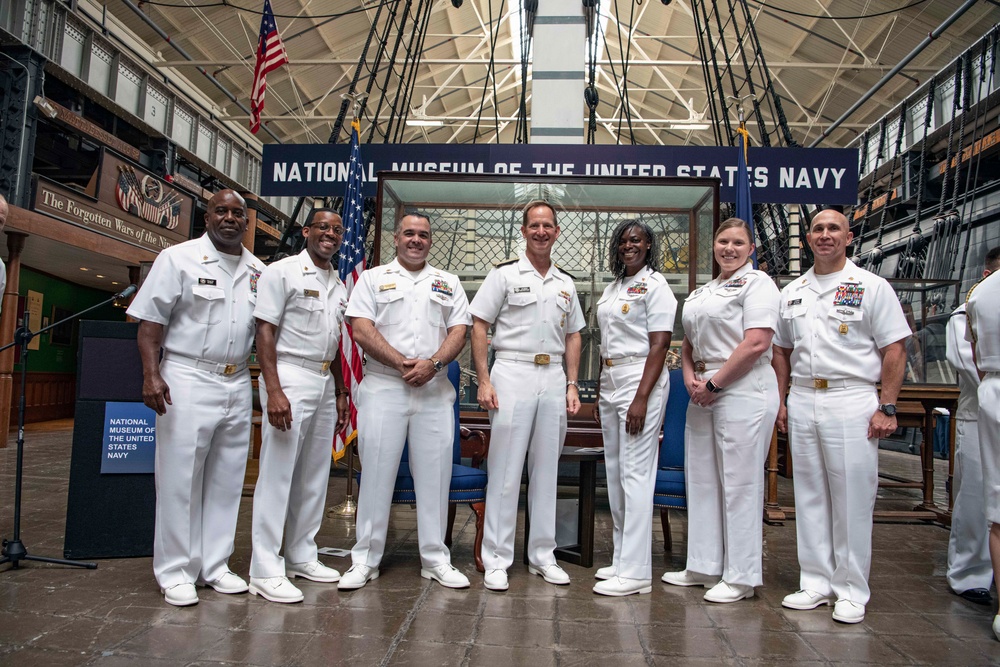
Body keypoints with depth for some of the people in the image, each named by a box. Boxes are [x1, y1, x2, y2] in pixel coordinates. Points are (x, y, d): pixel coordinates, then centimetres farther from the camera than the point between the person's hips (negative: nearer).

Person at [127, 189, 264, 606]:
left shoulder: (258, 271, 12)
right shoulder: (178, 258, -1)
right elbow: (150, 323, -5)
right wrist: (151, 375, -17)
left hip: (237, 384, 5)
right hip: (186, 379, -5)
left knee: (226, 479, 9)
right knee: (180, 478, -1)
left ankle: (214, 565, 21)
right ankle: (175, 571, 12)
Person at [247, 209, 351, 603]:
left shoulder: (339, 286, 16)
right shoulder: (282, 272, -4)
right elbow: (265, 332, -10)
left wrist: (341, 394, 17)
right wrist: (274, 391, -20)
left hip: (325, 383, 7)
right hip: (290, 377, -7)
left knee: (315, 477, 11)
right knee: (277, 475, -5)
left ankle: (302, 556, 23)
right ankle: (265, 570, 3)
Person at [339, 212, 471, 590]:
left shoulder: (448, 284, 15)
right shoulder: (373, 278, 9)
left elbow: (458, 332, 6)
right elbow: (361, 330, -3)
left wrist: (432, 363, -12)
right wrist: (402, 363, -13)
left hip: (435, 391, 2)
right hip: (383, 388, -2)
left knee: (434, 474, 5)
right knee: (376, 472, 1)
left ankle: (435, 559, 16)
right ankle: (365, 560, 13)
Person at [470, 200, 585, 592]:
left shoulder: (565, 284, 15)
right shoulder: (504, 275, 0)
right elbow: (478, 327, -3)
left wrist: (572, 384, 9)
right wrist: (484, 380, -12)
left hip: (553, 378, 5)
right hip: (513, 373, -4)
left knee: (547, 470, 10)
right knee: (505, 470, -2)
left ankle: (542, 555, 21)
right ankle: (496, 559, 8)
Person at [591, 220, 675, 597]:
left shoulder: (654, 285, -5)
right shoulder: (612, 288, 18)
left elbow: (659, 345, -13)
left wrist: (641, 398, -20)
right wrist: (599, 395, 16)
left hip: (640, 379, -8)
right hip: (610, 381, 8)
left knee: (636, 473, -8)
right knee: (615, 473, 10)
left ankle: (636, 571, -2)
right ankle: (621, 559, 21)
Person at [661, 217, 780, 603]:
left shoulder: (757, 283, -5)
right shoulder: (701, 292, 19)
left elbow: (756, 343, -16)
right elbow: (689, 343, 21)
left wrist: (713, 384, -14)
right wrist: (690, 379, 2)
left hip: (744, 390, -8)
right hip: (704, 393, 8)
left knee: (739, 483, -1)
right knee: (701, 480, 12)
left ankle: (741, 577, 12)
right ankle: (704, 567, 25)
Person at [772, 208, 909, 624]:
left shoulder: (871, 287, 0)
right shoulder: (791, 293, 13)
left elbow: (894, 350, -4)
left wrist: (886, 408, -10)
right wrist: (781, 401, 10)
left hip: (852, 402, -4)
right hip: (802, 402, 5)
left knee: (852, 499, 0)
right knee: (809, 496, 10)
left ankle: (851, 590, 14)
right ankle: (816, 582, 22)